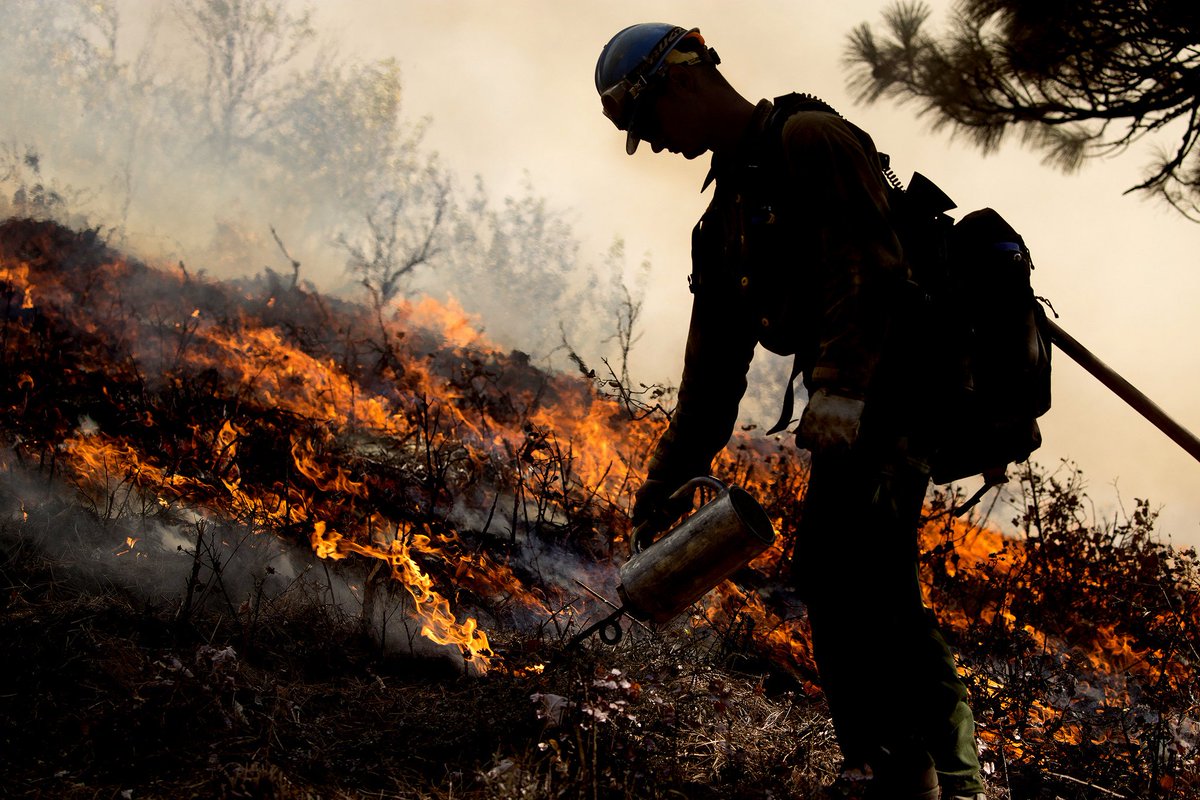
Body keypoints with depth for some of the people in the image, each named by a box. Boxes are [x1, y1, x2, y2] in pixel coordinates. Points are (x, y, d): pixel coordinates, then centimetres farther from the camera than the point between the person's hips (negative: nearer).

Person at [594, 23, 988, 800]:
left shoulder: (810, 138, -6)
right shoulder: (727, 212, 23)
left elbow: (868, 267, -20)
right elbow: (716, 359, 22)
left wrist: (840, 386, -31)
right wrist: (670, 474, 19)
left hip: (897, 379, -10)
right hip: (847, 406, 10)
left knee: (863, 561, -20)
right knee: (825, 571, 7)